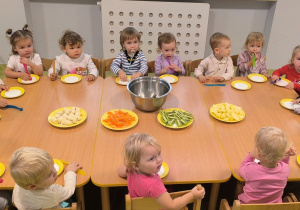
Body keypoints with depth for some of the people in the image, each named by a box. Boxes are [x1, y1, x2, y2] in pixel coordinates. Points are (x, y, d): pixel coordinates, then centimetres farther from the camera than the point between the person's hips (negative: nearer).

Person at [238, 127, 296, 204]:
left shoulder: (250, 170, -35)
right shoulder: (285, 169, -25)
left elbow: (241, 170, -8)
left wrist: (250, 156, -10)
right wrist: (285, 157, -6)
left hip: (249, 204, -4)